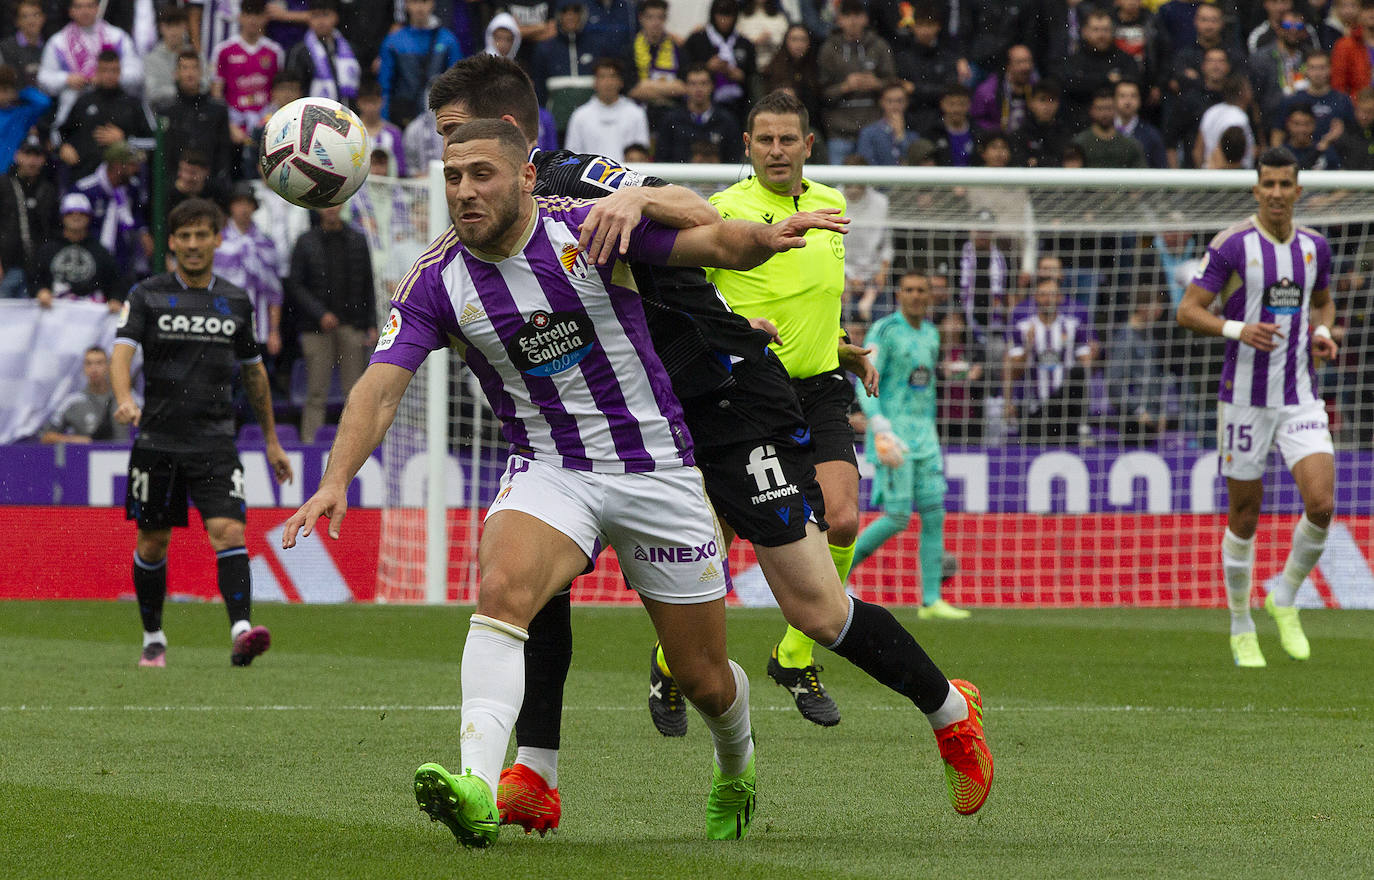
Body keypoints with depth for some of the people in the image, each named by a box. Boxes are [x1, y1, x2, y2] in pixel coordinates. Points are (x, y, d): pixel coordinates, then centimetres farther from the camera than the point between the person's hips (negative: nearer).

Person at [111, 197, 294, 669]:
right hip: (157, 440, -1)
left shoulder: (236, 302, 9)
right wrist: (125, 399, -34)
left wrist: (272, 442, 23)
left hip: (215, 443, 1)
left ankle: (241, 631, -28)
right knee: (152, 542, 7)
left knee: (229, 532, -17)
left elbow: (254, 372, 20)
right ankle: (153, 639, 24)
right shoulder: (147, 295, 1)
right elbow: (122, 350, -13)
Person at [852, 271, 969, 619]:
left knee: (934, 515, 0)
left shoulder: (930, 333, 14)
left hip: (923, 434, 7)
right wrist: (881, 431, -28)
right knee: (897, 518, -12)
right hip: (891, 431, -7)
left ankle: (931, 601, 2)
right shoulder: (884, 331, -9)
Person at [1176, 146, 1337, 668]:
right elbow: (1188, 311, -7)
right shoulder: (1232, 245, -8)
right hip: (1245, 398, -3)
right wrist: (1236, 329, -24)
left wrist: (1324, 333, 2)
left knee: (1321, 505, -15)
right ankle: (1241, 629, 21)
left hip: (1300, 398, 3)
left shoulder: (1315, 247, 6)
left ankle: (1285, 599, 10)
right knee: (1244, 517, 4)